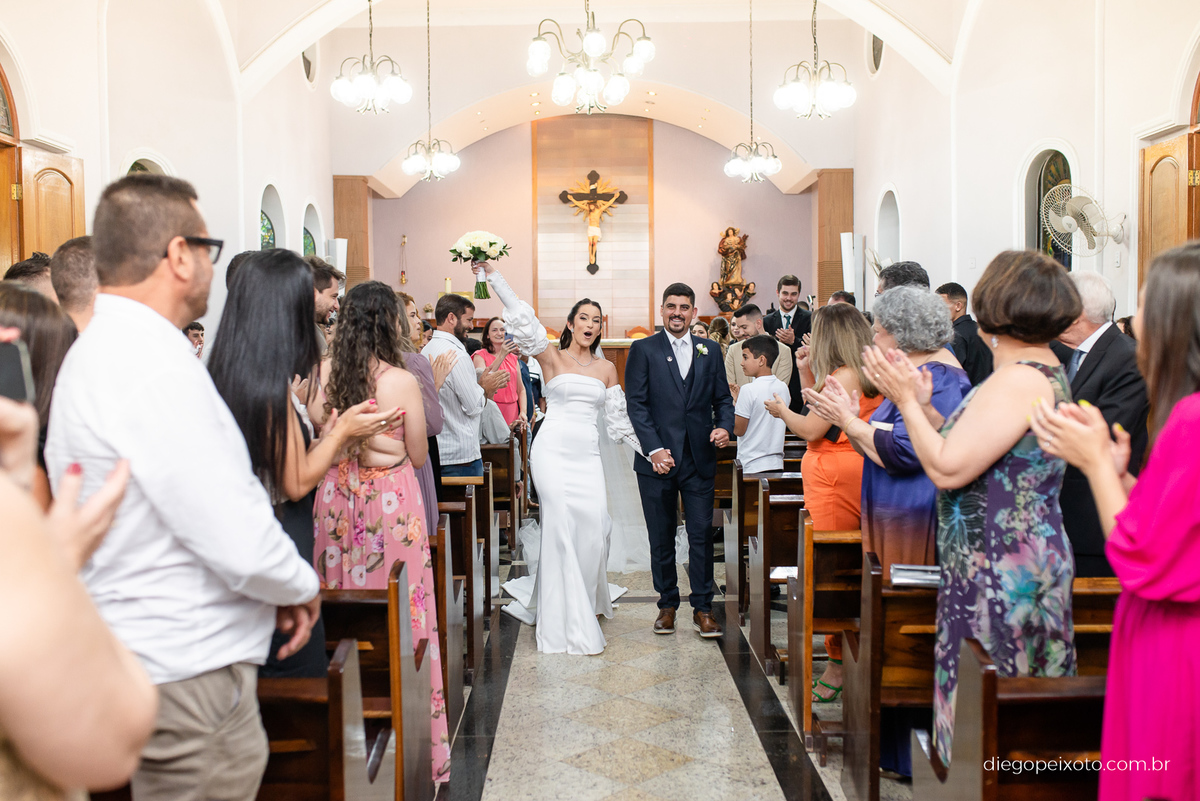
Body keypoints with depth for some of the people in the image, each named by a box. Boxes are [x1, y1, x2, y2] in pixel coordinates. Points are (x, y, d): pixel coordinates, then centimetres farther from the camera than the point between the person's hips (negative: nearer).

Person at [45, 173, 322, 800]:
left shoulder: (94, 351, 12)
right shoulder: (156, 364, -22)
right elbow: (240, 542, -26)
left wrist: (278, 591, 11)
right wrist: (302, 589, -5)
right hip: (191, 676, -10)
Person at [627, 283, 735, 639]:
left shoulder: (709, 350, 10)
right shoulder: (643, 350, 1)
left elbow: (723, 398, 13)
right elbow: (636, 405, -5)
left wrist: (725, 426, -9)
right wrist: (654, 449, -15)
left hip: (699, 459, 2)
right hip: (657, 459, -2)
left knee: (702, 534, 2)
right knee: (661, 538, 8)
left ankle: (702, 607, 12)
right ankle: (667, 603, 22)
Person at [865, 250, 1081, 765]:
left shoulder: (1020, 379, -19)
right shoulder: (1043, 370, 13)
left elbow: (948, 469, -23)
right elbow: (970, 450, 12)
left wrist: (907, 400, -14)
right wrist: (922, 405, 7)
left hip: (1000, 574, -10)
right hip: (1018, 562, 10)